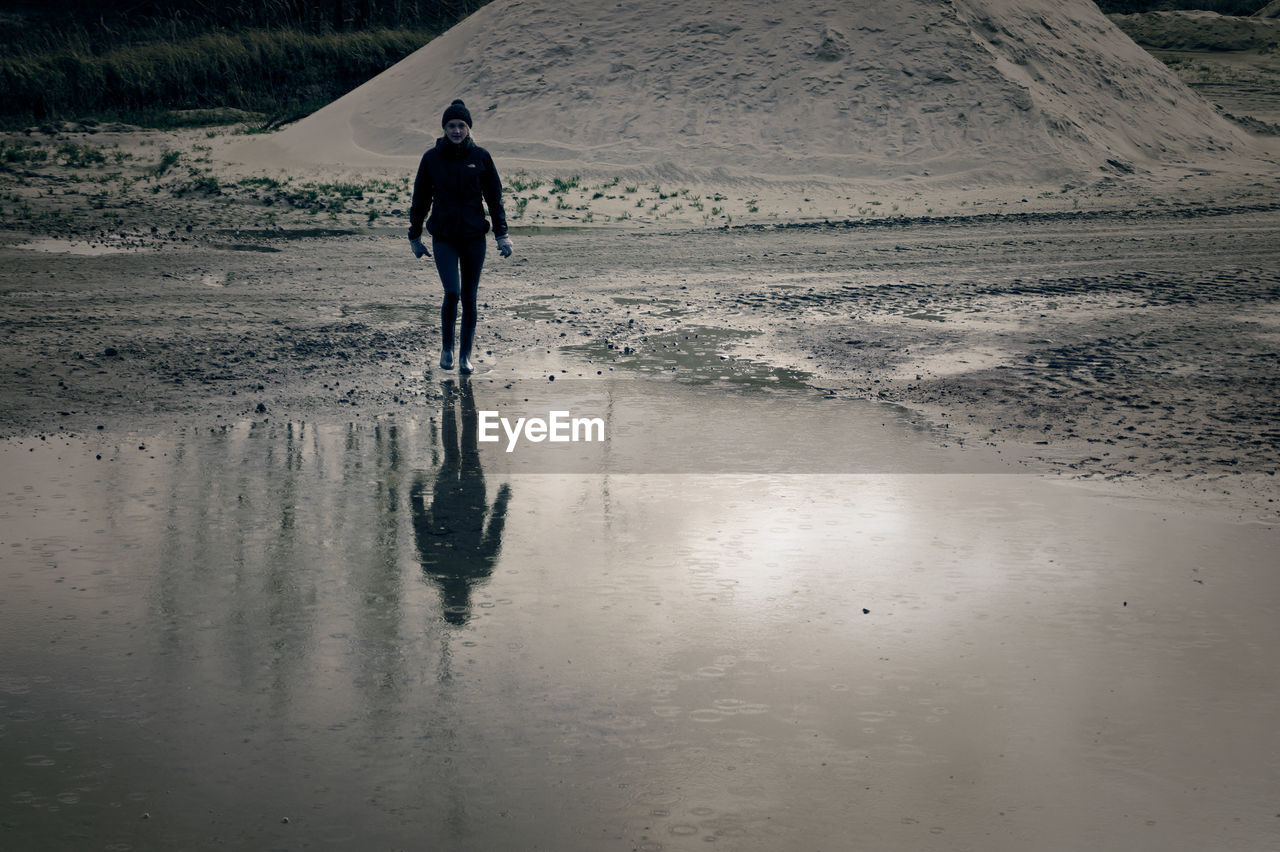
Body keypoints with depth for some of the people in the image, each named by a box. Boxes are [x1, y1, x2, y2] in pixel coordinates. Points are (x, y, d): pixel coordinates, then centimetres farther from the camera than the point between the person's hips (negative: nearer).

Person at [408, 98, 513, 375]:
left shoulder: (480, 157, 1)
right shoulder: (432, 158, 1)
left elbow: (494, 197, 5)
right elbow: (420, 199, 8)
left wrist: (502, 234, -2)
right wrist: (414, 237, 10)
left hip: (474, 237, 1)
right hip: (443, 237, -1)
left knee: (469, 298, 5)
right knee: (452, 292, -15)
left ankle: (466, 355, 18)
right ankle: (446, 346, 8)